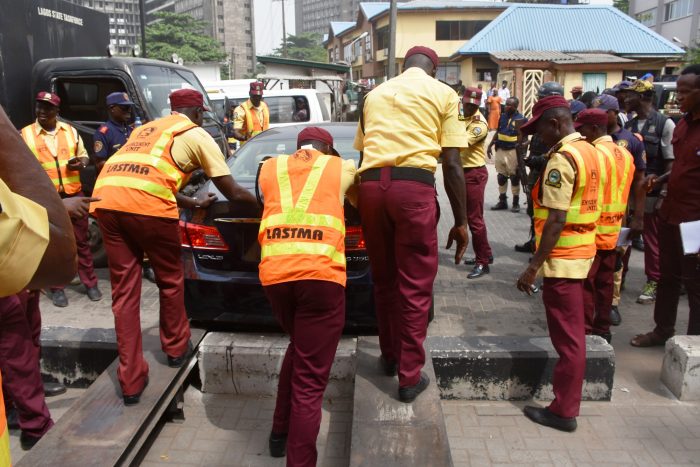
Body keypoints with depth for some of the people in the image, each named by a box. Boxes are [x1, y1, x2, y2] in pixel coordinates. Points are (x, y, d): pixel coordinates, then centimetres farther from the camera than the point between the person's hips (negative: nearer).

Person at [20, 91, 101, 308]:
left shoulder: (70, 131, 9)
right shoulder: (25, 134, 3)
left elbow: (84, 156, 17)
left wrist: (80, 163, -6)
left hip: (73, 194, 2)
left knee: (81, 240, 7)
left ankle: (90, 284, 16)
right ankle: (57, 288, 15)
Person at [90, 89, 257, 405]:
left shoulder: (147, 129, 35)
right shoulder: (196, 135, 16)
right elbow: (232, 193, 16)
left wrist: (194, 203, 51)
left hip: (105, 199, 6)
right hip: (146, 204, -6)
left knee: (124, 291, 11)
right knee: (170, 281, 17)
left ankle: (131, 380, 15)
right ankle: (176, 348, 35)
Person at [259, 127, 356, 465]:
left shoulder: (270, 167, 23)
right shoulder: (342, 167, 19)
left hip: (273, 272, 4)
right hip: (321, 272, -4)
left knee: (298, 348, 29)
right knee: (310, 379, 3)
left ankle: (280, 432, 39)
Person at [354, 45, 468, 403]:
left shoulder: (375, 94, 24)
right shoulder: (443, 94, 12)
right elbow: (452, 164, 4)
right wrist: (460, 221, 8)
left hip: (370, 184, 4)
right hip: (413, 185, -4)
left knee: (383, 278, 19)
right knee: (415, 285, 5)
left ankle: (389, 356, 35)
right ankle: (410, 377, 14)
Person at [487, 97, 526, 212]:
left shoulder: (521, 119, -10)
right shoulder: (503, 116, 8)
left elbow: (521, 137, -10)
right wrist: (490, 145, 13)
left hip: (513, 151, -6)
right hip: (500, 150, 6)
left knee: (514, 177, 2)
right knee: (501, 176, 10)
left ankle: (516, 202, 12)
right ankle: (502, 201, 21)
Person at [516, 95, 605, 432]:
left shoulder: (562, 158, -18)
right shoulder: (590, 151, 11)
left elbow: (555, 221, -23)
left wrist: (533, 268, -20)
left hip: (563, 258, -10)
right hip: (584, 252, 10)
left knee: (567, 337, -1)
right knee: (572, 332, 19)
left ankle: (564, 411, 11)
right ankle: (566, 401, 33)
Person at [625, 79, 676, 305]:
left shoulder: (665, 124, -7)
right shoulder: (628, 126, 8)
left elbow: (670, 162, -7)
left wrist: (664, 192, -11)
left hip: (652, 193, -5)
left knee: (652, 239, 6)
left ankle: (653, 282, 19)